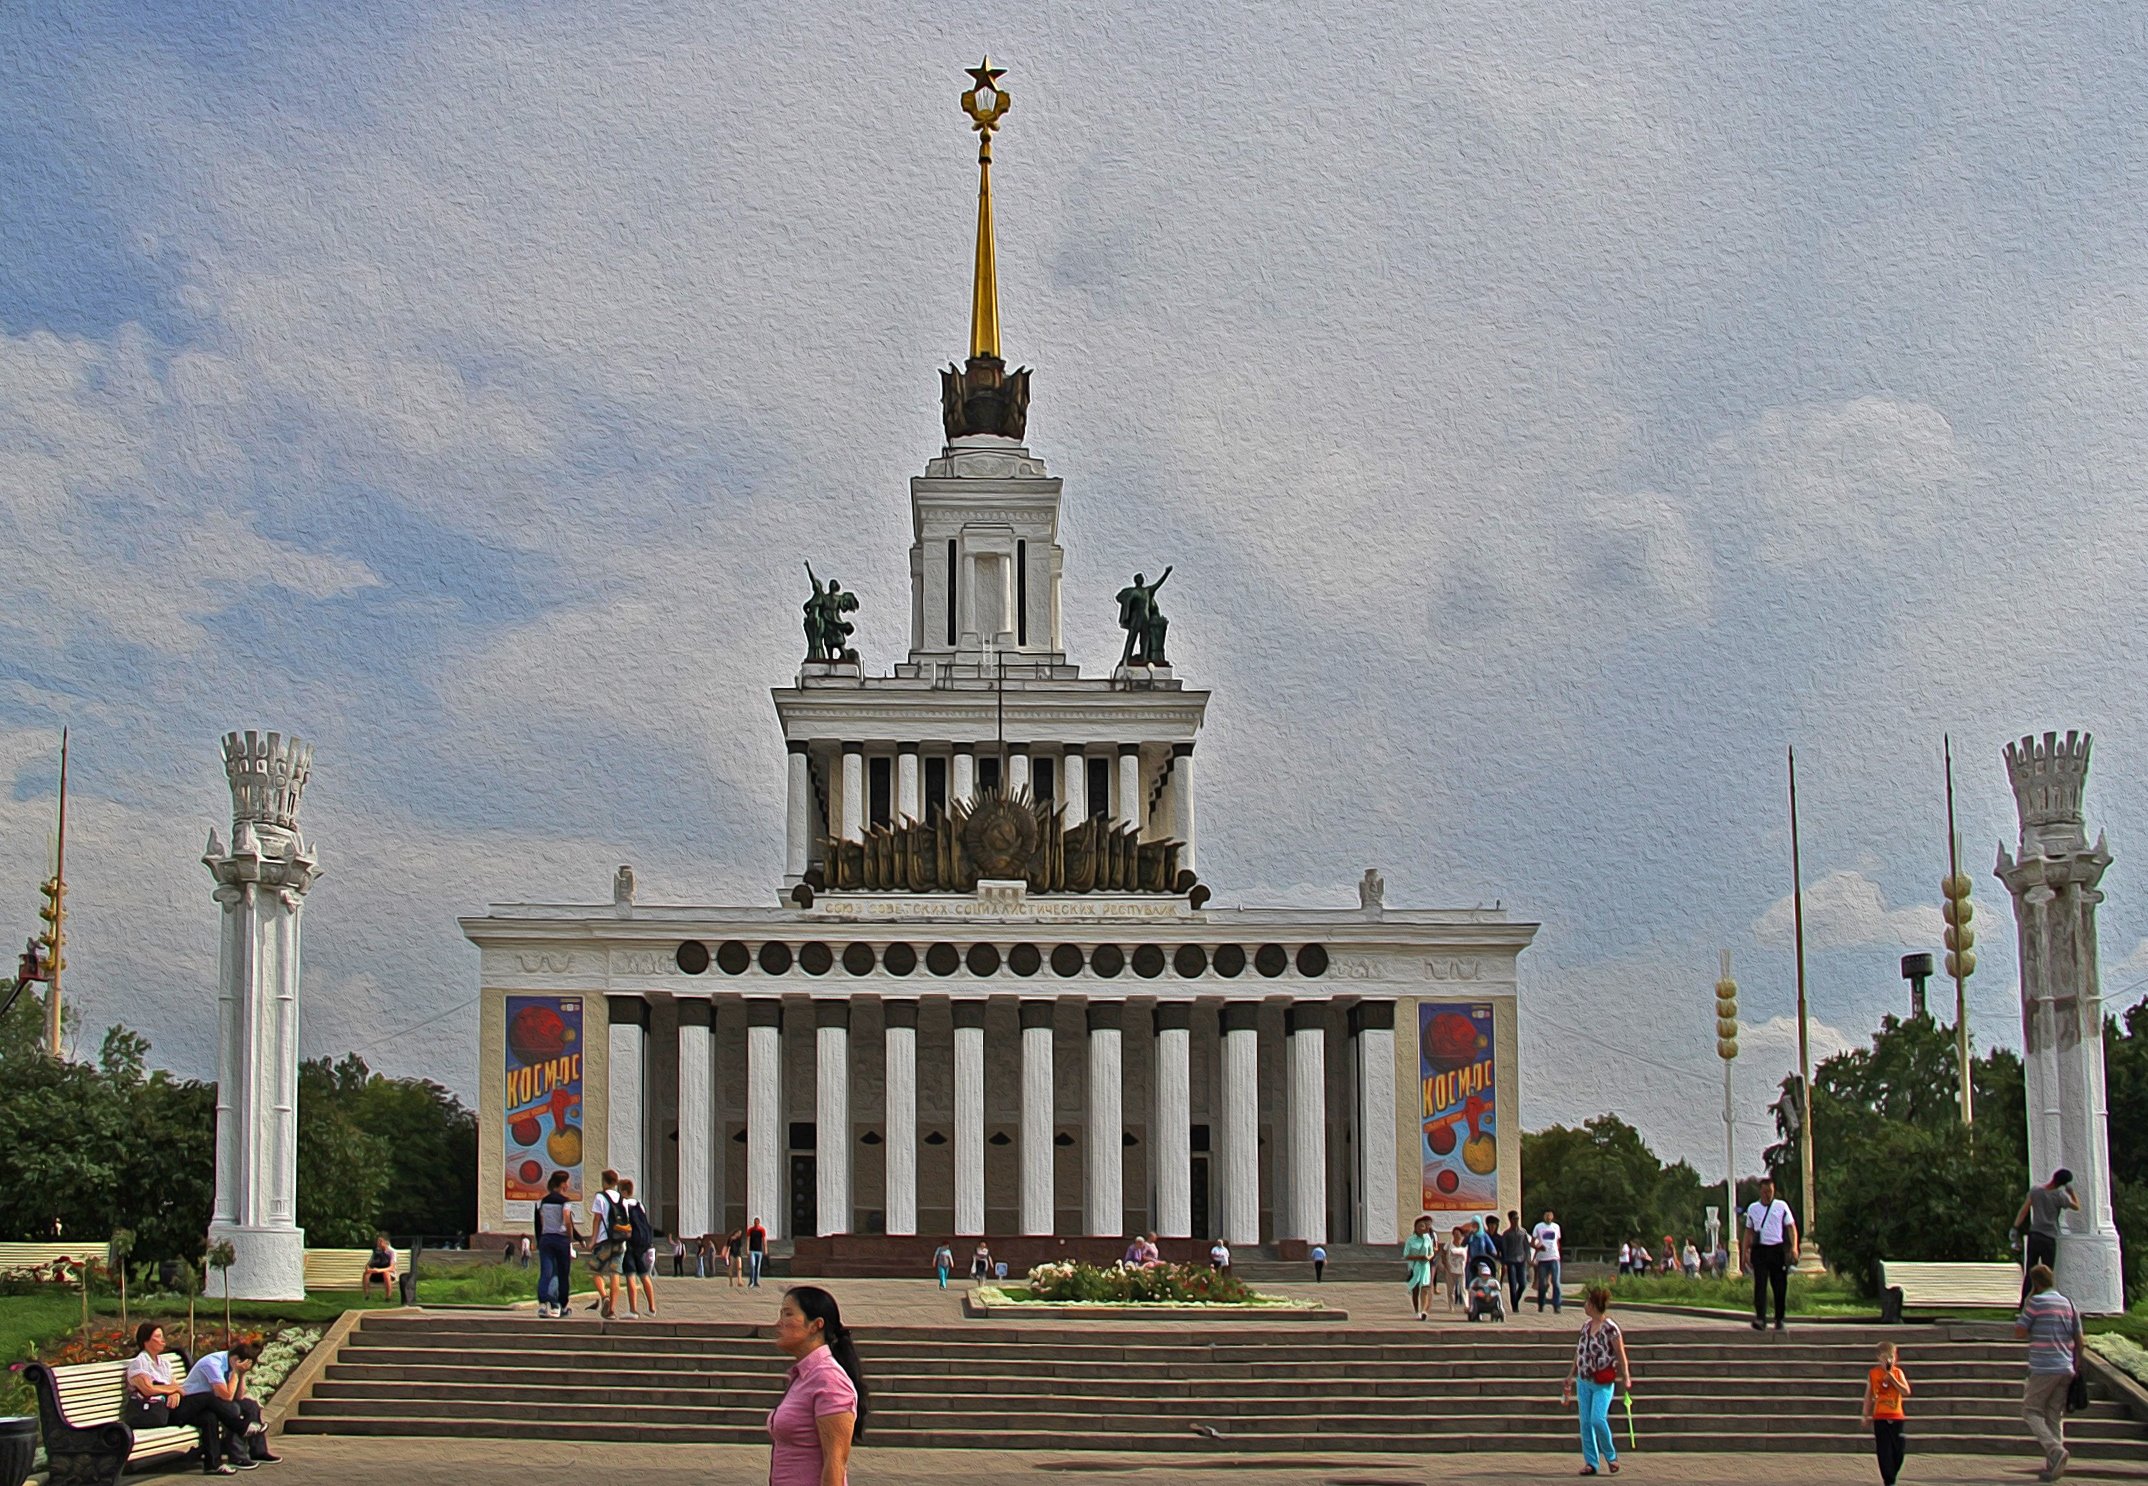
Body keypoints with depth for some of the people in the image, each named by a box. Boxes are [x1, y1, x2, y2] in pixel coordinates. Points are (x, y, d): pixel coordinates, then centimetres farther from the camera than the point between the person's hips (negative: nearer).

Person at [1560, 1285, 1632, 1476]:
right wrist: (1571, 1374, 23)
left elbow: (1621, 1356, -10)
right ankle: (1591, 1462, 10)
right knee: (1585, 1422, 4)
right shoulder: (1585, 1326, 8)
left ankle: (1611, 1456, 5)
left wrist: (1626, 1378, -12)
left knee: (1598, 1419, -16)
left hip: (1603, 1383, -7)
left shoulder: (1610, 1328, -13)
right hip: (1584, 1381, 7)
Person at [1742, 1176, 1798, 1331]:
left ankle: (1779, 1320, 15)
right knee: (1760, 1285, -11)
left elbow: (1791, 1227, 5)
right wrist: (1746, 1252, 11)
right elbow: (1748, 1231, 17)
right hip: (1760, 1250, 0)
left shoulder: (1781, 1206, 7)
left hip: (1778, 1250, 0)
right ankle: (1760, 1319, -19)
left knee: (1780, 1286, 3)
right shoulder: (1752, 1208, 11)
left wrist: (1794, 1247, -8)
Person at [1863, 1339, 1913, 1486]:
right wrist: (1866, 1415, 6)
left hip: (1897, 1417, 1)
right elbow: (1868, 1396, 8)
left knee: (1899, 1451, 3)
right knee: (1884, 1452, -7)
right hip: (1880, 1418, -1)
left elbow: (1906, 1392, -8)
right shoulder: (1873, 1374, 2)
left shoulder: (1898, 1373, 4)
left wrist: (1893, 1379, -16)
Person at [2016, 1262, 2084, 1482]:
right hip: (2065, 1369, 6)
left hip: (2043, 1368, -6)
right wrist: (2076, 1365, 21)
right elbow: (2078, 1339, 13)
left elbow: (2019, 1333, -7)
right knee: (2055, 1415, 10)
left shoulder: (2036, 1302, -8)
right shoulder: (2068, 1304, 11)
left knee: (2031, 1410, 4)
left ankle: (2055, 1449, -18)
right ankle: (2053, 1466, 3)